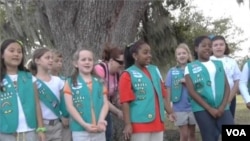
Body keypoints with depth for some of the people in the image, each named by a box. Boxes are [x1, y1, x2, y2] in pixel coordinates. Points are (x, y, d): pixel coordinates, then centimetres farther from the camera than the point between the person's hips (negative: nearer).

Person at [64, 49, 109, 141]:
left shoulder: (100, 82, 12)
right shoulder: (70, 83, 2)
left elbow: (105, 103, 6)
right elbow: (70, 106, -5)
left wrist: (101, 120, -12)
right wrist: (84, 124, -16)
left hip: (99, 130, 4)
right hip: (80, 130, -3)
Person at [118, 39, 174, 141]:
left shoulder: (154, 70, 12)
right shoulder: (128, 75, -7)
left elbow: (163, 95, 16)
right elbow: (125, 102, -11)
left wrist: (170, 112, 8)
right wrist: (128, 124, -15)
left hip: (157, 123, 6)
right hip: (139, 124, -6)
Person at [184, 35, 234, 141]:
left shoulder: (219, 64, 15)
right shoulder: (190, 68, 4)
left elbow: (227, 87, 10)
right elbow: (192, 92, -4)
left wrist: (222, 106, -6)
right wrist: (210, 109, -10)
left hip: (221, 108, 3)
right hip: (203, 109, -3)